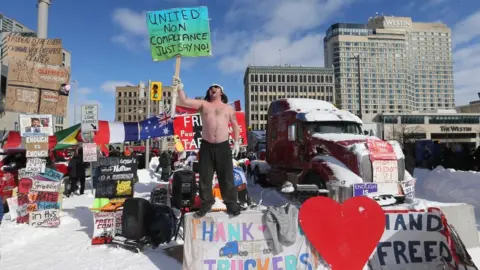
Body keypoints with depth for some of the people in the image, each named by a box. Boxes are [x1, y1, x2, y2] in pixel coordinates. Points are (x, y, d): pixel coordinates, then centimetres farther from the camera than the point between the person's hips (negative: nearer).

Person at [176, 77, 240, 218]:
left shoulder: (228, 108, 12)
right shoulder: (203, 104, 9)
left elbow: (235, 125, 16)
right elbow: (184, 101, -3)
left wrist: (236, 142, 9)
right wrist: (180, 89, -17)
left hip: (223, 146, 0)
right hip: (206, 146, 1)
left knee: (227, 178, 4)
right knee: (204, 178, 6)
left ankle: (232, 205, 15)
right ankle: (206, 205, 20)